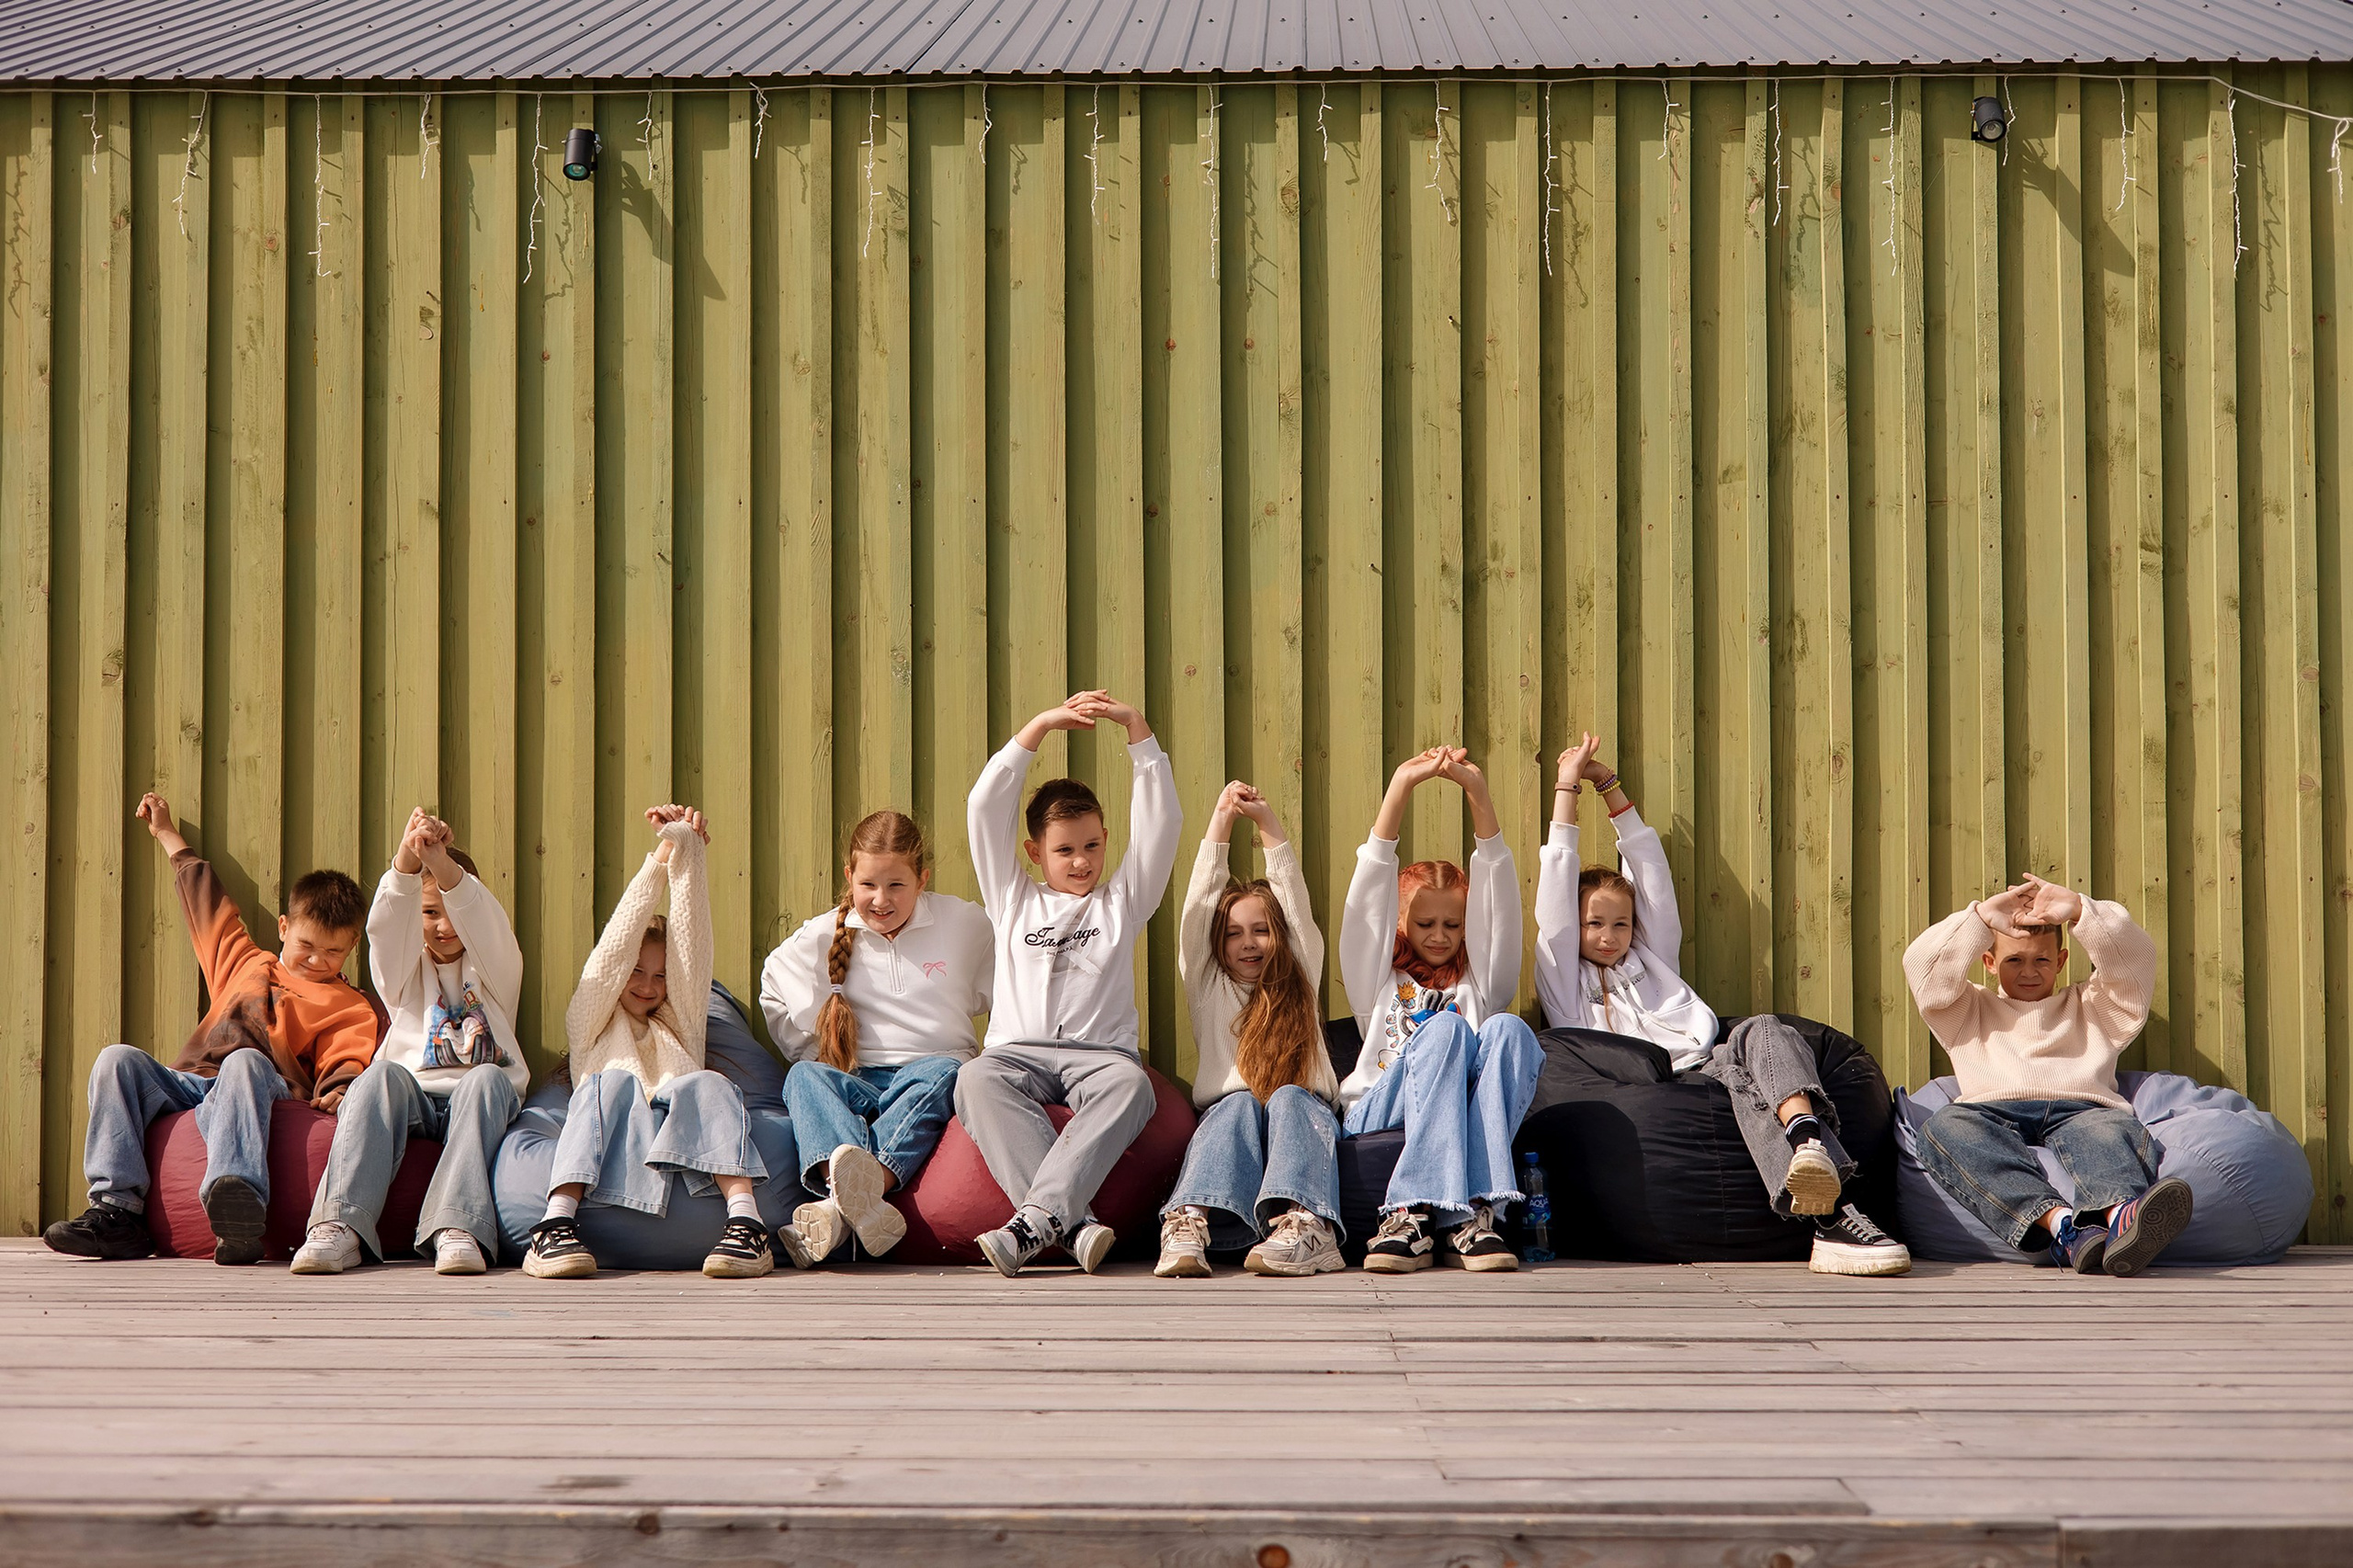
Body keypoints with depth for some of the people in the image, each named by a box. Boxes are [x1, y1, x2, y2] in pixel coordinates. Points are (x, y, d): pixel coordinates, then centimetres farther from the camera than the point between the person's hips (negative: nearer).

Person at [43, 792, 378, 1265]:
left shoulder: (351, 1007, 18)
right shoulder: (244, 963, 31)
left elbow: (346, 1062, -1)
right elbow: (208, 904, 44)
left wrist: (338, 1091, -26)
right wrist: (168, 836, 54)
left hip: (258, 1087, -5)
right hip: (185, 1085, 5)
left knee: (245, 1061, -38)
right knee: (118, 1058, -21)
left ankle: (239, 1197, -66)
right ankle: (116, 1207, -34)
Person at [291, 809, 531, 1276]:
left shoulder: (495, 968, 20)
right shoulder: (405, 970, 22)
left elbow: (483, 920, -3)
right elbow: (385, 925, -1)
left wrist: (442, 863, -24)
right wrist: (407, 860, -22)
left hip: (477, 1097, -1)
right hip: (412, 1095, 1)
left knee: (487, 1077, -34)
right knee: (383, 1074, -32)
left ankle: (457, 1227, -49)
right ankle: (341, 1226, -47)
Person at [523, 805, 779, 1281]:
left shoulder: (681, 1024, 34)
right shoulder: (592, 1023, 29)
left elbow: (692, 945, 22)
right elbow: (614, 948, 16)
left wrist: (687, 853, 13)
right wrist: (661, 857, 12)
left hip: (684, 1144, 2)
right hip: (606, 1155, -2)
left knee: (707, 1084, -28)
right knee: (615, 1081, -31)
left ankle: (746, 1219, -48)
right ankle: (557, 1222, -47)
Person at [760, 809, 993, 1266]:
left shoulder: (965, 924, 10)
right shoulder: (823, 936, 11)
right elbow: (775, 995, 21)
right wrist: (816, 1056, 11)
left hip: (931, 1067, -1)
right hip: (857, 1081, 1)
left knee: (944, 1073, -38)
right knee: (804, 1076, -32)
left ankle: (843, 1209, -59)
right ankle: (862, 1204, -62)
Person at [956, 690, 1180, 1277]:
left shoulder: (1121, 902, 21)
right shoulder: (1014, 900, 22)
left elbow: (1162, 820, 11)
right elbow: (985, 808, 13)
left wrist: (1136, 727, 4)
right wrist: (1039, 727, 9)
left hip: (1100, 1051, 0)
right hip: (1018, 1050, 0)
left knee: (1130, 1084, -38)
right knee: (976, 1080, -36)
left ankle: (1037, 1217, -50)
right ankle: (1074, 1223, -49)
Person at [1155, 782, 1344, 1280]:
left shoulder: (1299, 986, 21)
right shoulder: (1209, 990, 20)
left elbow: (1297, 905, 11)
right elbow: (1197, 911, 10)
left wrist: (1267, 820, 6)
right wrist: (1222, 819, 6)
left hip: (1303, 1114, 0)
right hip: (1226, 1121, 0)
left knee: (1287, 1098, -32)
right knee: (1240, 1103, -33)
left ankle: (1304, 1227, -57)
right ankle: (1188, 1225, -59)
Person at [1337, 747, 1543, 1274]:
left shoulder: (1477, 983, 27)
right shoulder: (1380, 980, 24)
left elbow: (1499, 899, 14)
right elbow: (1369, 893, 11)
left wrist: (1478, 793, 2)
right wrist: (1400, 787, 1)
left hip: (1464, 1119, 1)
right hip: (1378, 1116, -1)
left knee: (1507, 1030, -26)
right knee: (1445, 1028, -29)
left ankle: (1468, 1215, -38)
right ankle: (1416, 1217, -43)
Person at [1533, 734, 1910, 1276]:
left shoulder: (1653, 958, 36)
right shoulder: (1564, 980, 25)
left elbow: (1651, 869, 34)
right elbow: (1556, 888, 17)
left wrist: (1609, 785, 33)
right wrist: (1566, 788, 19)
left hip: (1704, 1064, 4)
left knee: (1761, 1030, -31)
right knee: (1737, 1078, -37)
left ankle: (1807, 1138, -65)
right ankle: (1830, 1215, -63)